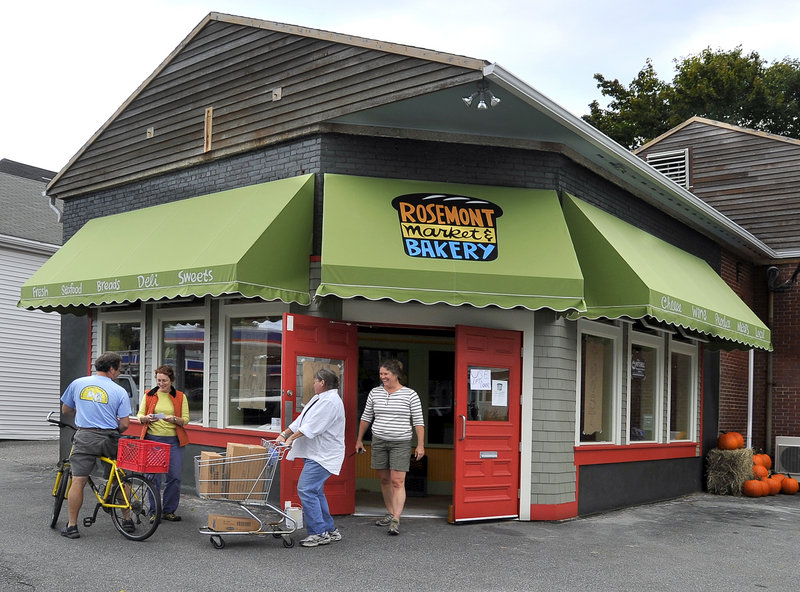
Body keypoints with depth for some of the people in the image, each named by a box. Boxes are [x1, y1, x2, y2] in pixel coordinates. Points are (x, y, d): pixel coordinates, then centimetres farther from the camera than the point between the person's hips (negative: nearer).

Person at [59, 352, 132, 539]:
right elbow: (125, 424, -5)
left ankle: (72, 526, 4)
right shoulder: (119, 391, -1)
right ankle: (127, 521, 19)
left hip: (84, 438, 0)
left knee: (78, 481, 2)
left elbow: (65, 410, 18)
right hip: (109, 439, 0)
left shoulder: (77, 384, 6)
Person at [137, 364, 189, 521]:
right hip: (153, 439, 0)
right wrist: (146, 418, -16)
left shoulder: (180, 397, 6)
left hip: (174, 440, 0)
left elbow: (186, 419, 3)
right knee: (154, 476, -1)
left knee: (175, 476, -2)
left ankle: (168, 511, 11)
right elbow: (140, 416, 7)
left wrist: (174, 419, -18)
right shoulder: (149, 395, 9)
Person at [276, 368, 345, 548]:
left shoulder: (330, 401, -17)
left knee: (306, 490, -14)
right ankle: (330, 530, 21)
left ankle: (319, 532, -9)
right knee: (316, 492, 13)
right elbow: (301, 420, 18)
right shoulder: (318, 399, 17)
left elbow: (312, 427, -21)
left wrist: (291, 438, -16)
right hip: (314, 453, 11)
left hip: (323, 456, -11)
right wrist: (283, 434, 11)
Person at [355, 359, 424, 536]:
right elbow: (366, 417, 14)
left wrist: (420, 445, -8)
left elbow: (418, 421, -4)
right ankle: (390, 513, 23)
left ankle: (396, 520, -12)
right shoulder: (374, 393, 6)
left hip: (401, 443, -4)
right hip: (379, 441, 4)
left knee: (397, 481, -10)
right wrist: (359, 440, 16)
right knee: (384, 479, 10)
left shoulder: (410, 395, -4)